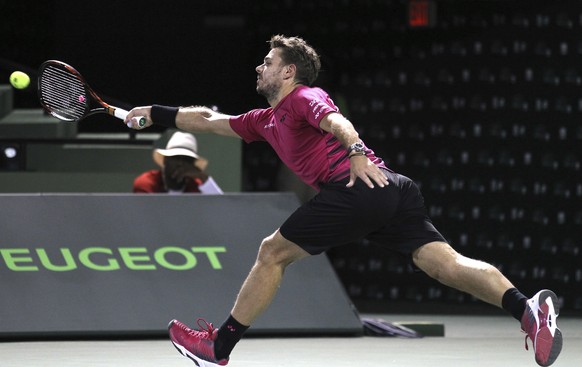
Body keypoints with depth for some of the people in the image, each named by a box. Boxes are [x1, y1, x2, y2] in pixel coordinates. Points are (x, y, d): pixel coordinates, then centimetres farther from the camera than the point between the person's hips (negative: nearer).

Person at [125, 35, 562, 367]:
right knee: (444, 261, -5)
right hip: (394, 190, 9)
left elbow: (334, 120, -16)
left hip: (358, 186, -9)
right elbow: (209, 120, 42)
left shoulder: (304, 97, 7)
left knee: (272, 253, 3)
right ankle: (527, 308, -26)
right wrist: (156, 113, 44)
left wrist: (356, 151, -35)